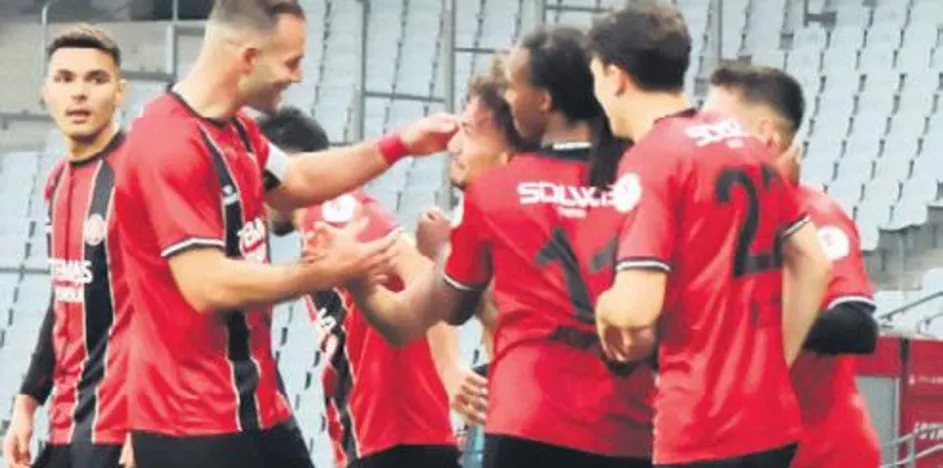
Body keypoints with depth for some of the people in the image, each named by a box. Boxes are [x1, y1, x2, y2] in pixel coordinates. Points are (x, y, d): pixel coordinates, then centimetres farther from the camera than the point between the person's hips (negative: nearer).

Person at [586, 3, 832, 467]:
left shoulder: (650, 160, -12)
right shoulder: (745, 144, 13)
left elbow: (637, 308, -19)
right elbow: (813, 265, 16)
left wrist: (603, 307, 3)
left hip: (702, 429, -8)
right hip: (771, 418, 8)